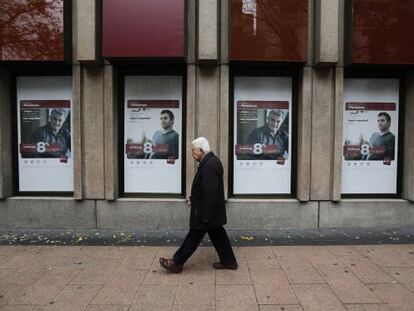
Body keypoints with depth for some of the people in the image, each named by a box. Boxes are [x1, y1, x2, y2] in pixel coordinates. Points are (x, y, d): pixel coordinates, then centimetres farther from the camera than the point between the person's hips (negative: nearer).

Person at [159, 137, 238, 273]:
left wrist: (205, 217, -23)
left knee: (194, 236, 3)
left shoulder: (209, 166, -26)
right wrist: (193, 198, 12)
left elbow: (210, 193, -27)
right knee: (217, 234, 18)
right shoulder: (211, 161, 7)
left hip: (206, 212, -10)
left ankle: (176, 263, 17)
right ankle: (228, 261, 29)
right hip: (212, 211, 10)